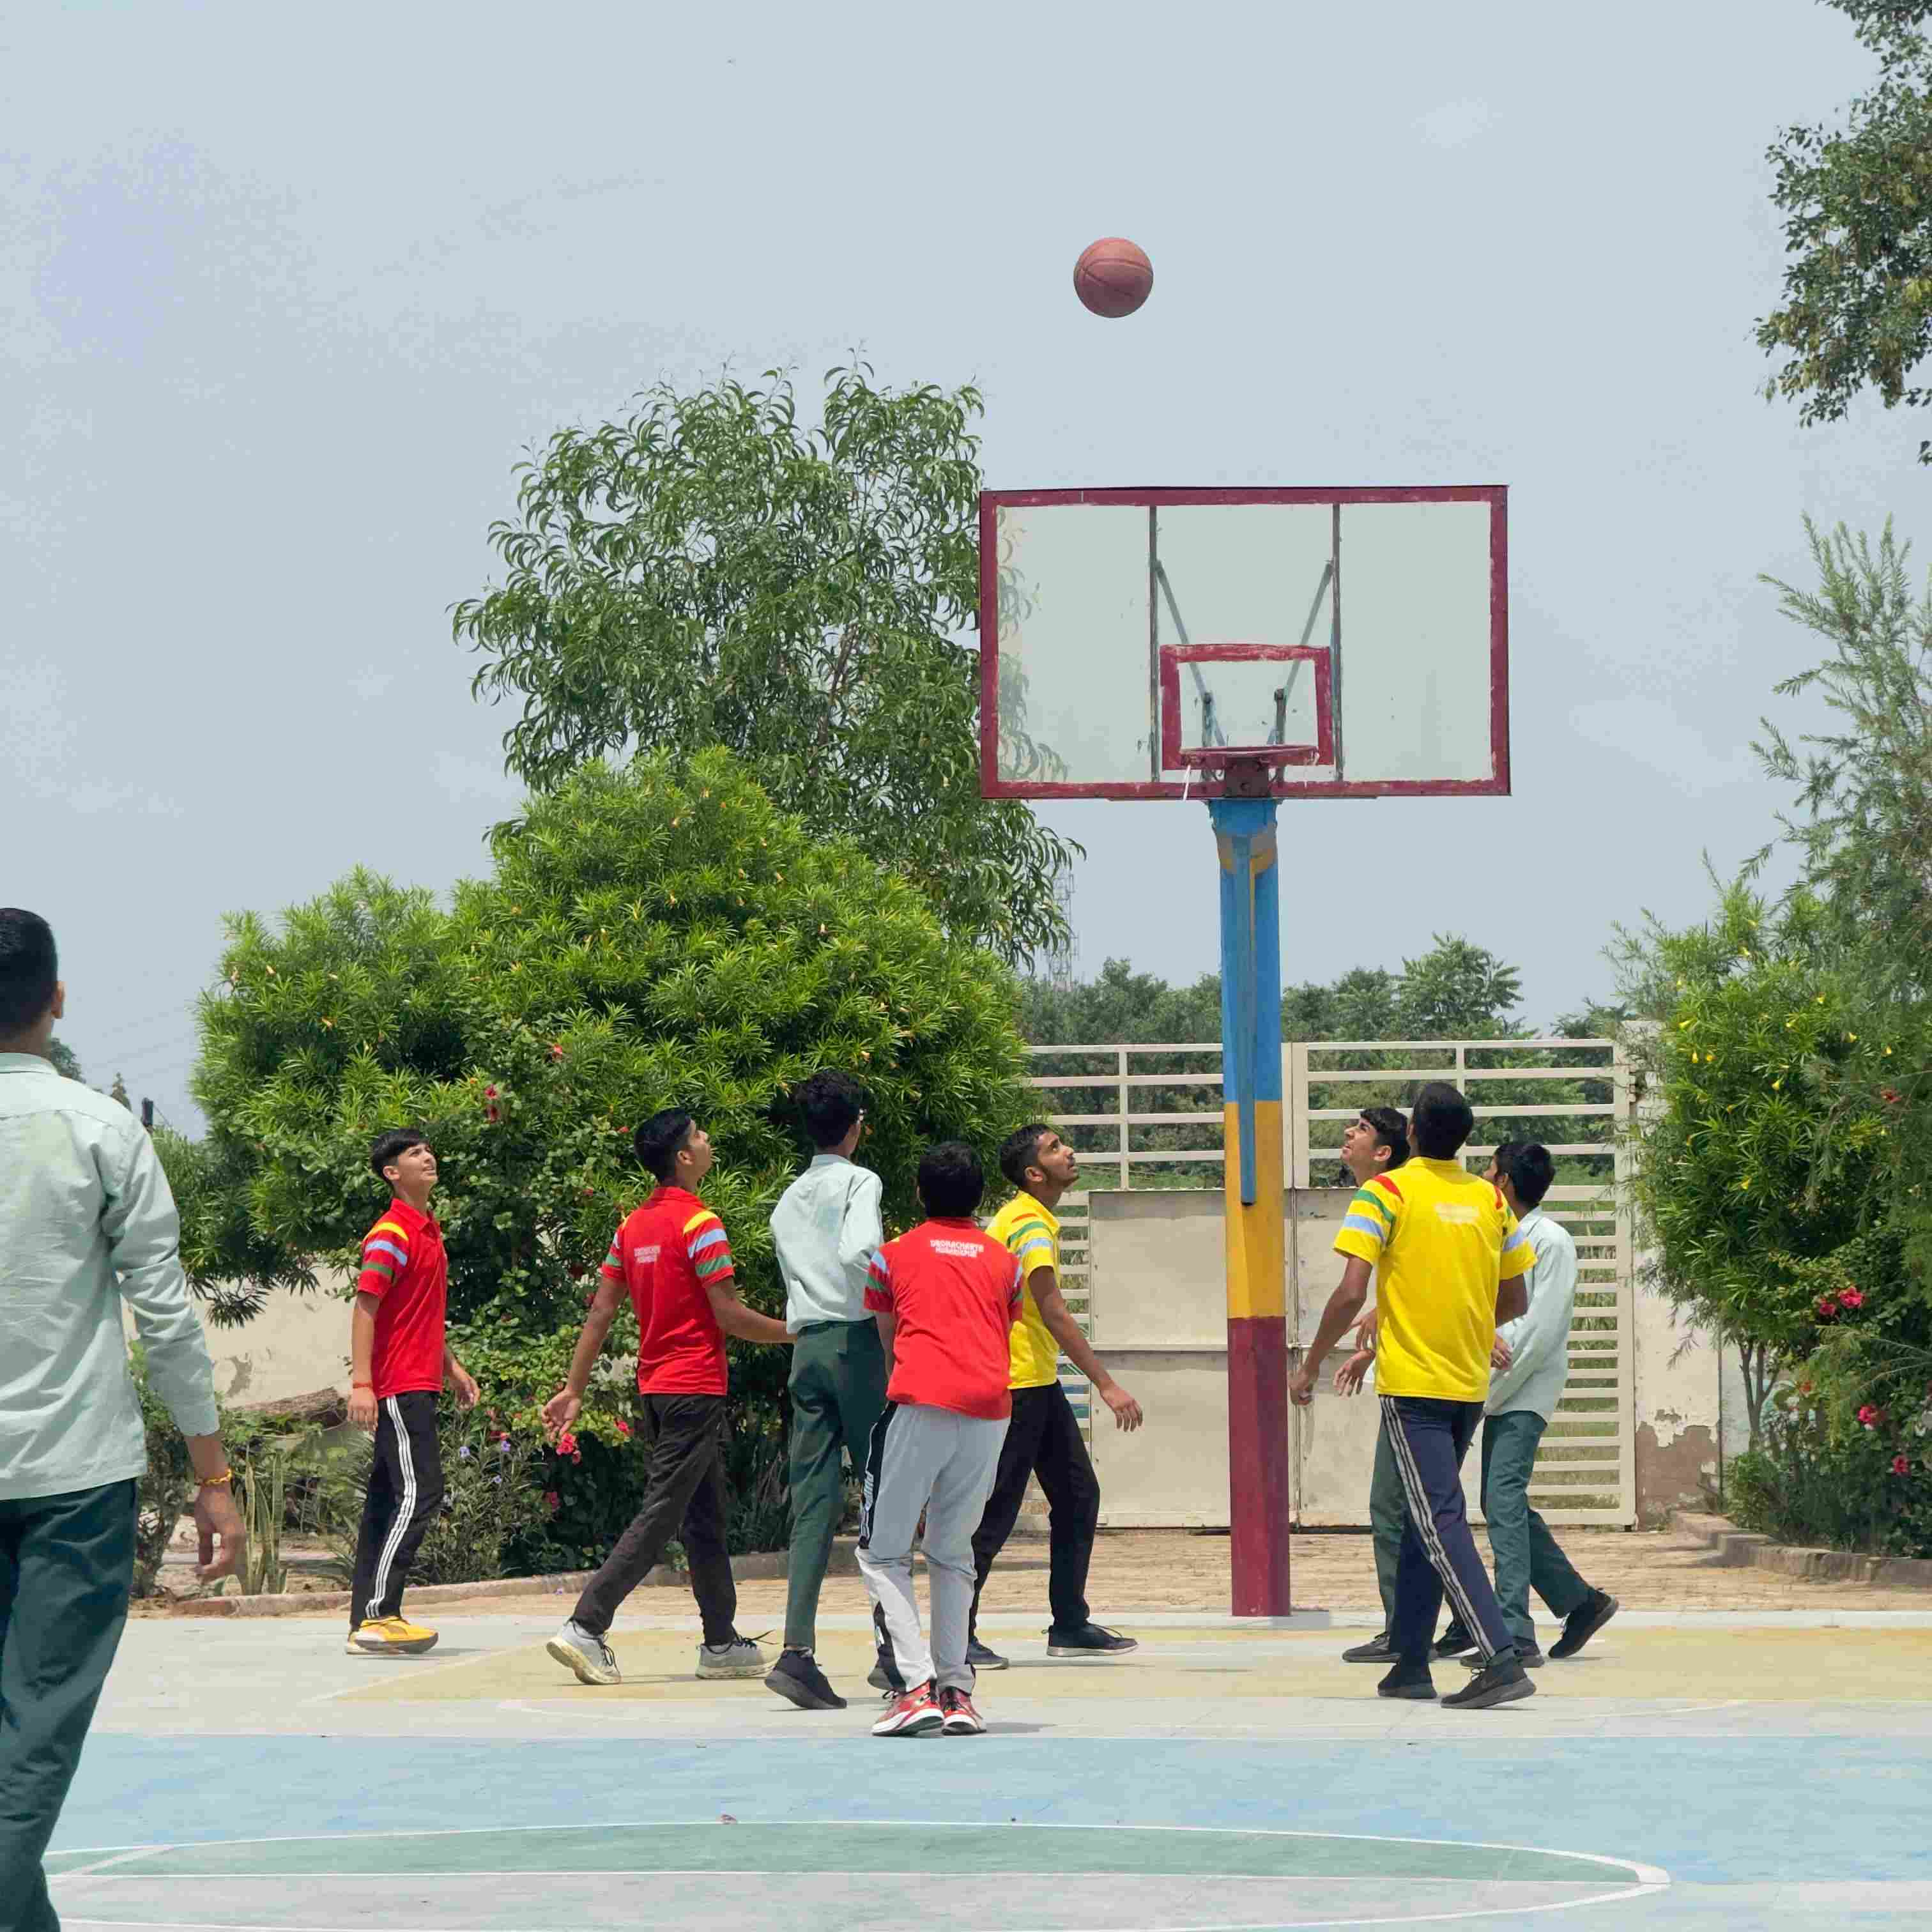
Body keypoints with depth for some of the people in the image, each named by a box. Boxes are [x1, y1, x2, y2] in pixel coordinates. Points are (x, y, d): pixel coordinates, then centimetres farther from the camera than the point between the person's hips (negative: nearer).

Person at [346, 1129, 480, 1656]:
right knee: (419, 1493, -14)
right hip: (399, 1386, -10)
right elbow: (365, 1309, -17)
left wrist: (451, 1365, 26)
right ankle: (377, 1618, -16)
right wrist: (361, 1384, -23)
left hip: (418, 1385, 10)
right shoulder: (391, 1234, -12)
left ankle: (367, 1622, 11)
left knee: (388, 1501, 9)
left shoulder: (428, 1230, 18)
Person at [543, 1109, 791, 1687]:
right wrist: (795, 1332, -2)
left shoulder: (632, 1225, 9)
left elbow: (600, 1313, 9)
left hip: (655, 1385, 9)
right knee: (660, 1515, -8)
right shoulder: (700, 1225, -14)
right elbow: (729, 1316, -15)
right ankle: (586, 1627, -15)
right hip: (696, 1388, -9)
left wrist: (574, 1390, 12)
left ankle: (722, 1643, 20)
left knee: (704, 1516, 15)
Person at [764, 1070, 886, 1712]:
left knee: (813, 1502, 0)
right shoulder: (859, 1182, -3)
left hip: (806, 1346, 6)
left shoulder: (788, 1201, 18)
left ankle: (797, 1650, -14)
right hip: (857, 1340, -6)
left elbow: (794, 1281, 17)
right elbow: (857, 1251, -20)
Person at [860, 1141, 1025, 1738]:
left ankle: (916, 1687, -11)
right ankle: (957, 1690, 7)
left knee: (883, 1551, 5)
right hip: (990, 1409, 3)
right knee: (953, 1554, 17)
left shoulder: (894, 1256, 15)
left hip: (921, 1404, -3)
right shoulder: (1004, 1260, 20)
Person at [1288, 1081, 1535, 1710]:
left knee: (1441, 1522, -9)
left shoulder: (1386, 1193, -8)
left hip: (1412, 1386, -6)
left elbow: (1352, 1292, -15)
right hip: (1470, 1387, 6)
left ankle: (1502, 1661, -22)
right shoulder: (1490, 1200, 8)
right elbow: (1514, 1303, 13)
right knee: (1422, 1521, 16)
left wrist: (1310, 1366, -3)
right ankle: (1410, 1664, 18)